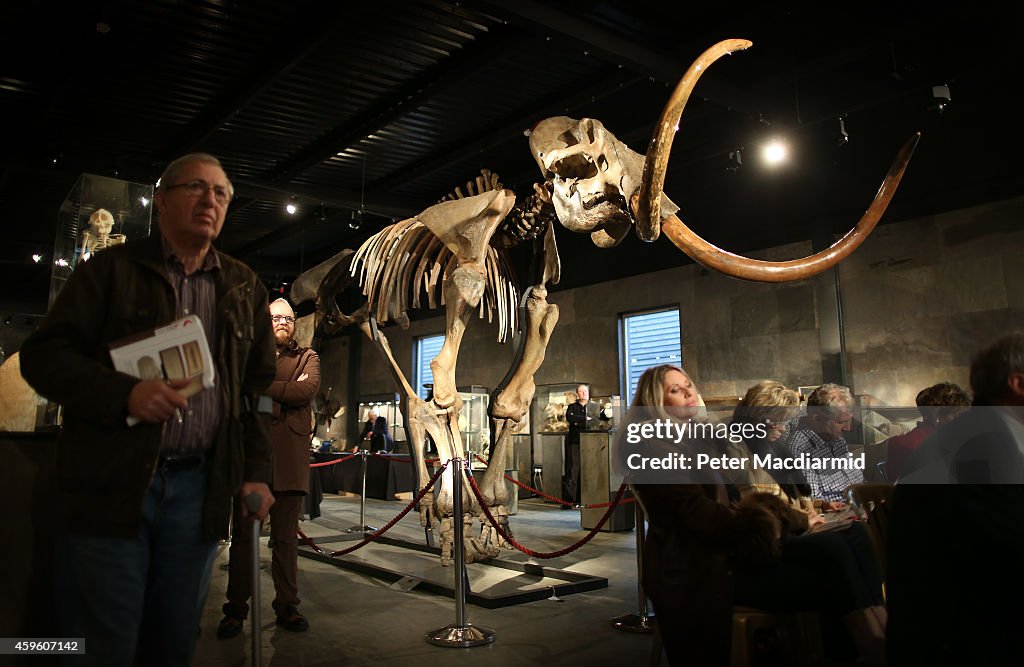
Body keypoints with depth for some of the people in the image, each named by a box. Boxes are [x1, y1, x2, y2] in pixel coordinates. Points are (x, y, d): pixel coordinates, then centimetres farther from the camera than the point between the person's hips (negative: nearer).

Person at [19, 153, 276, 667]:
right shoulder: (111, 269, 4)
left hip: (200, 489, 3)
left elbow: (257, 387, 13)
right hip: (110, 485, -3)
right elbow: (44, 354, -1)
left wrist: (255, 471, 5)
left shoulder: (243, 288, 13)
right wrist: (125, 393, -18)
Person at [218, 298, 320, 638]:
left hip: (290, 456, 0)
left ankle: (287, 606, 12)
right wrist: (287, 389, -7)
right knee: (243, 534, 1)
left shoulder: (307, 357, 17)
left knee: (286, 537, 4)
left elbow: (308, 389, -3)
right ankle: (235, 609, 10)